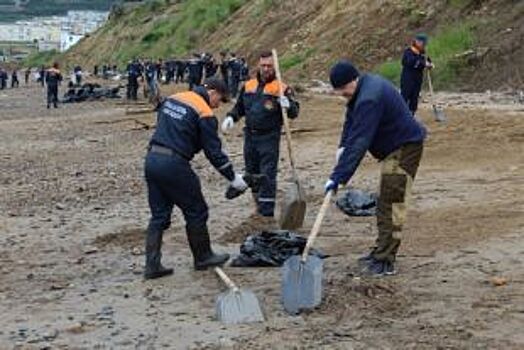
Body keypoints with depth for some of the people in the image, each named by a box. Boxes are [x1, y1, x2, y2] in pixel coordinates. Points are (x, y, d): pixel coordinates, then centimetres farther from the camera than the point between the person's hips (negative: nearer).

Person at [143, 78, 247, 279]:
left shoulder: (172, 99, 14)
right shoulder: (204, 114, -8)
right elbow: (214, 151, -8)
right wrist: (233, 178, 2)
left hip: (152, 159, 8)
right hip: (174, 164, -8)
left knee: (159, 216, 13)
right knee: (196, 213, 10)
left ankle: (152, 265, 12)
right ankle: (203, 258, 24)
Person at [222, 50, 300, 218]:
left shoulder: (281, 88, -6)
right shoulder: (248, 86, 8)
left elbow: (294, 112, -8)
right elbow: (239, 107, 20)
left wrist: (288, 105, -30)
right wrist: (231, 117, 1)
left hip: (269, 137, -5)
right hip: (250, 135, 5)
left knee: (268, 173, -6)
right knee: (252, 171, 14)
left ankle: (267, 209, -1)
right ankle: (259, 203, 30)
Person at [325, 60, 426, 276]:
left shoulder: (369, 99, -30)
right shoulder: (362, 88, 3)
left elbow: (359, 142, -34)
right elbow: (351, 120, 16)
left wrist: (338, 177, -34)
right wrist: (343, 146, 0)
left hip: (405, 147, -11)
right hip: (394, 147, 11)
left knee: (391, 204, -12)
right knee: (385, 203, 16)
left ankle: (385, 262, -10)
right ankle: (382, 252, 26)